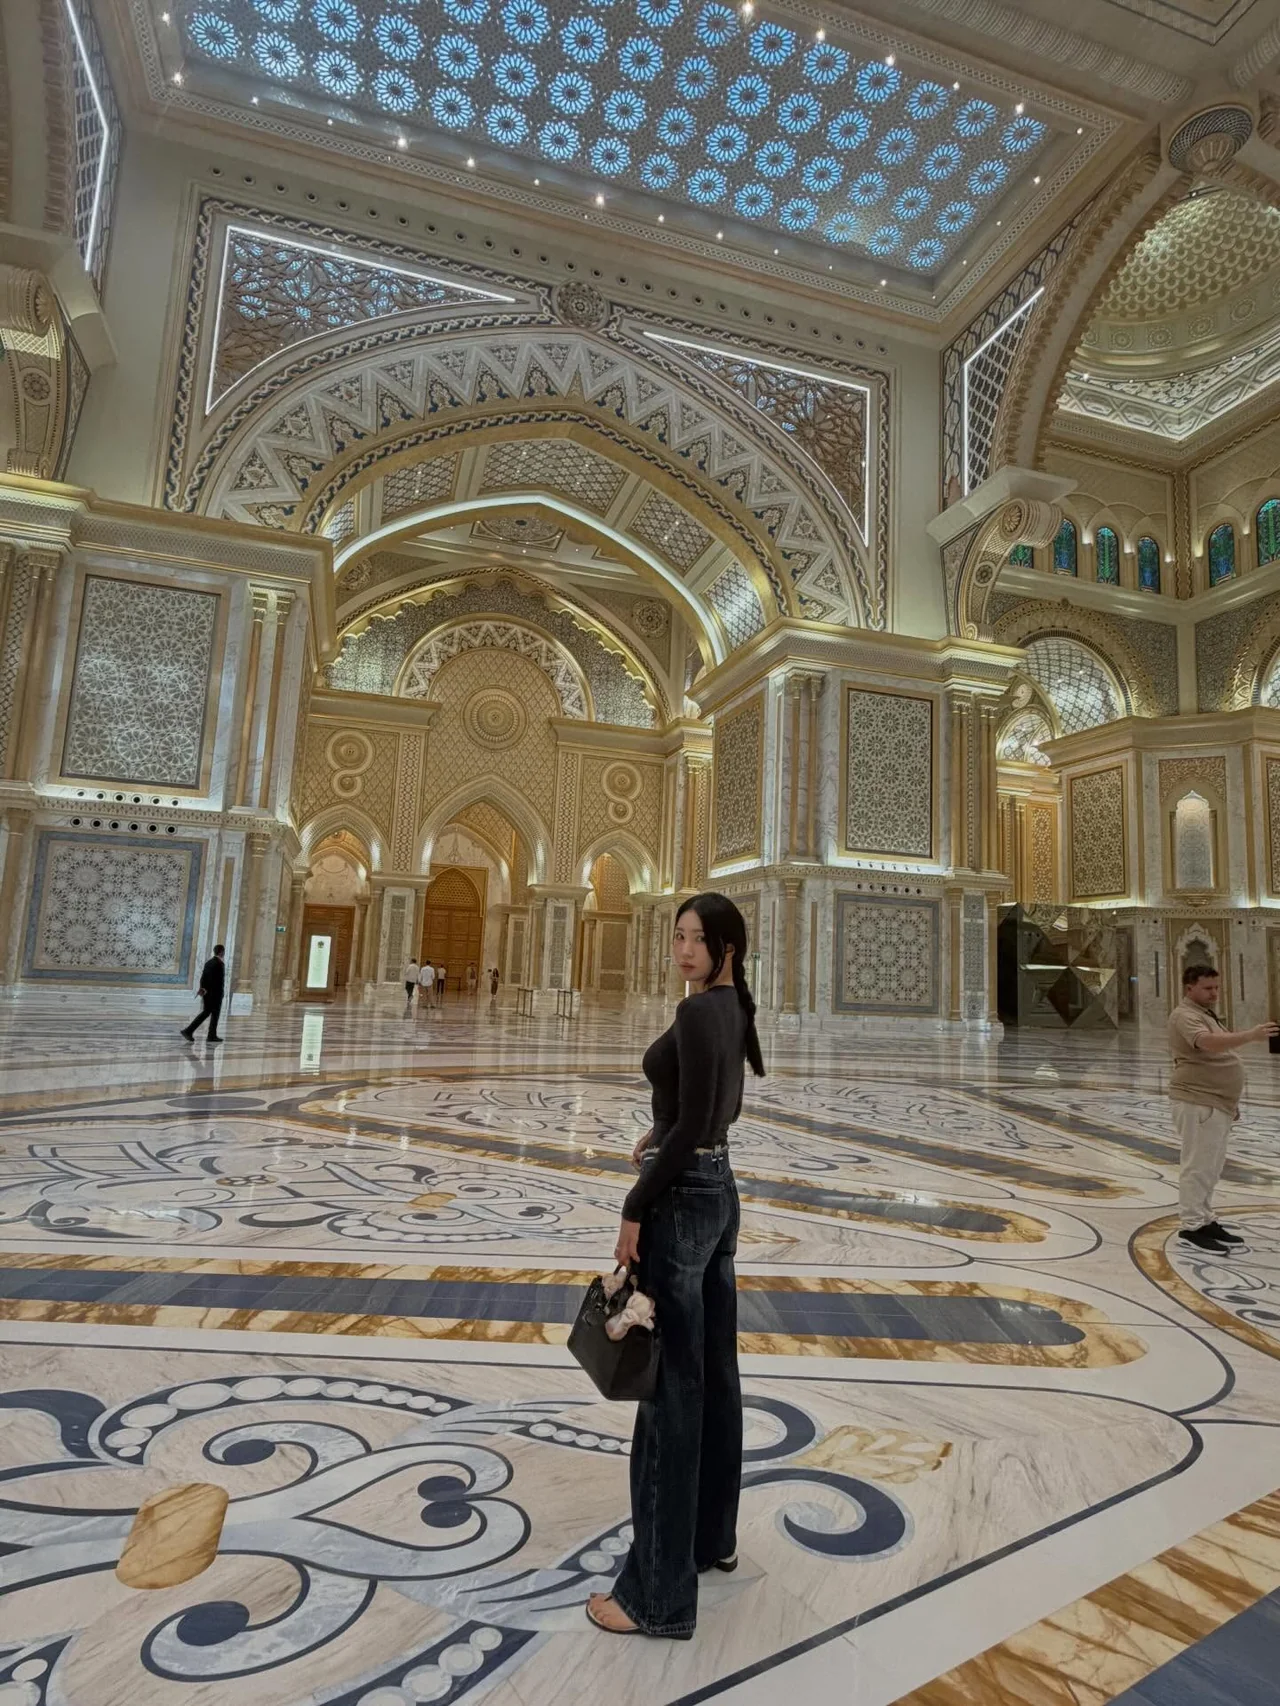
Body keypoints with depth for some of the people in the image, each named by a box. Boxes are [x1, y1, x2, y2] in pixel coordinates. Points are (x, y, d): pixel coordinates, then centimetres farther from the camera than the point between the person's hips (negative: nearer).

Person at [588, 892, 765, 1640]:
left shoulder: (698, 1012, -20)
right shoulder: (735, 1010, 9)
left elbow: (692, 1126, -23)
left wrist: (636, 1208, -17)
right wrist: (660, 1133, 29)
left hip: (682, 1202, -10)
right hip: (719, 1192, 10)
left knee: (670, 1388, 0)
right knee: (715, 1373, 20)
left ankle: (660, 1594, 13)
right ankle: (714, 1537, 37)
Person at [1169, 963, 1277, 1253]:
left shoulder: (1207, 1014, 18)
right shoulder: (1186, 1016, -15)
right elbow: (1208, 1043, -35)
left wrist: (1231, 1102, 24)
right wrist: (1250, 1035, -45)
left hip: (1216, 1104, 10)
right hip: (1198, 1104, -10)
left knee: (1210, 1168, 16)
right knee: (1198, 1167, -6)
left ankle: (1204, 1221, 25)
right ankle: (1191, 1228, -1)